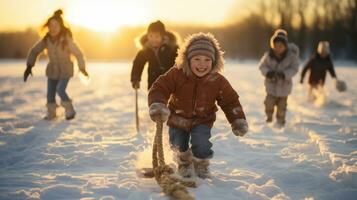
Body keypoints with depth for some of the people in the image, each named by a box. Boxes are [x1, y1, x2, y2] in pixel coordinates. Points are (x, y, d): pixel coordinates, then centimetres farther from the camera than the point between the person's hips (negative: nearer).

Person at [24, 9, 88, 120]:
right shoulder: (46, 39, -15)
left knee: (60, 90, -19)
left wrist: (82, 68, -13)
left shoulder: (67, 40, -27)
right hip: (53, 69, 4)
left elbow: (78, 54, -18)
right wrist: (29, 66, -13)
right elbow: (34, 51, -5)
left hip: (65, 70, -4)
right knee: (50, 93, 6)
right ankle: (51, 113, 32)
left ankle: (70, 110, 6)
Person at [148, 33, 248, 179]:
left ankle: (201, 164, 15)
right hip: (178, 119, 1)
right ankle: (184, 163, 43)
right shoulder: (176, 74, -24)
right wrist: (157, 105, -43)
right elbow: (159, 88, -23)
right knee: (179, 146, 4)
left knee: (201, 144, -22)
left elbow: (230, 101, -4)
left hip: (202, 120, 0)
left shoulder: (218, 81, -17)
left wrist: (238, 120, -13)